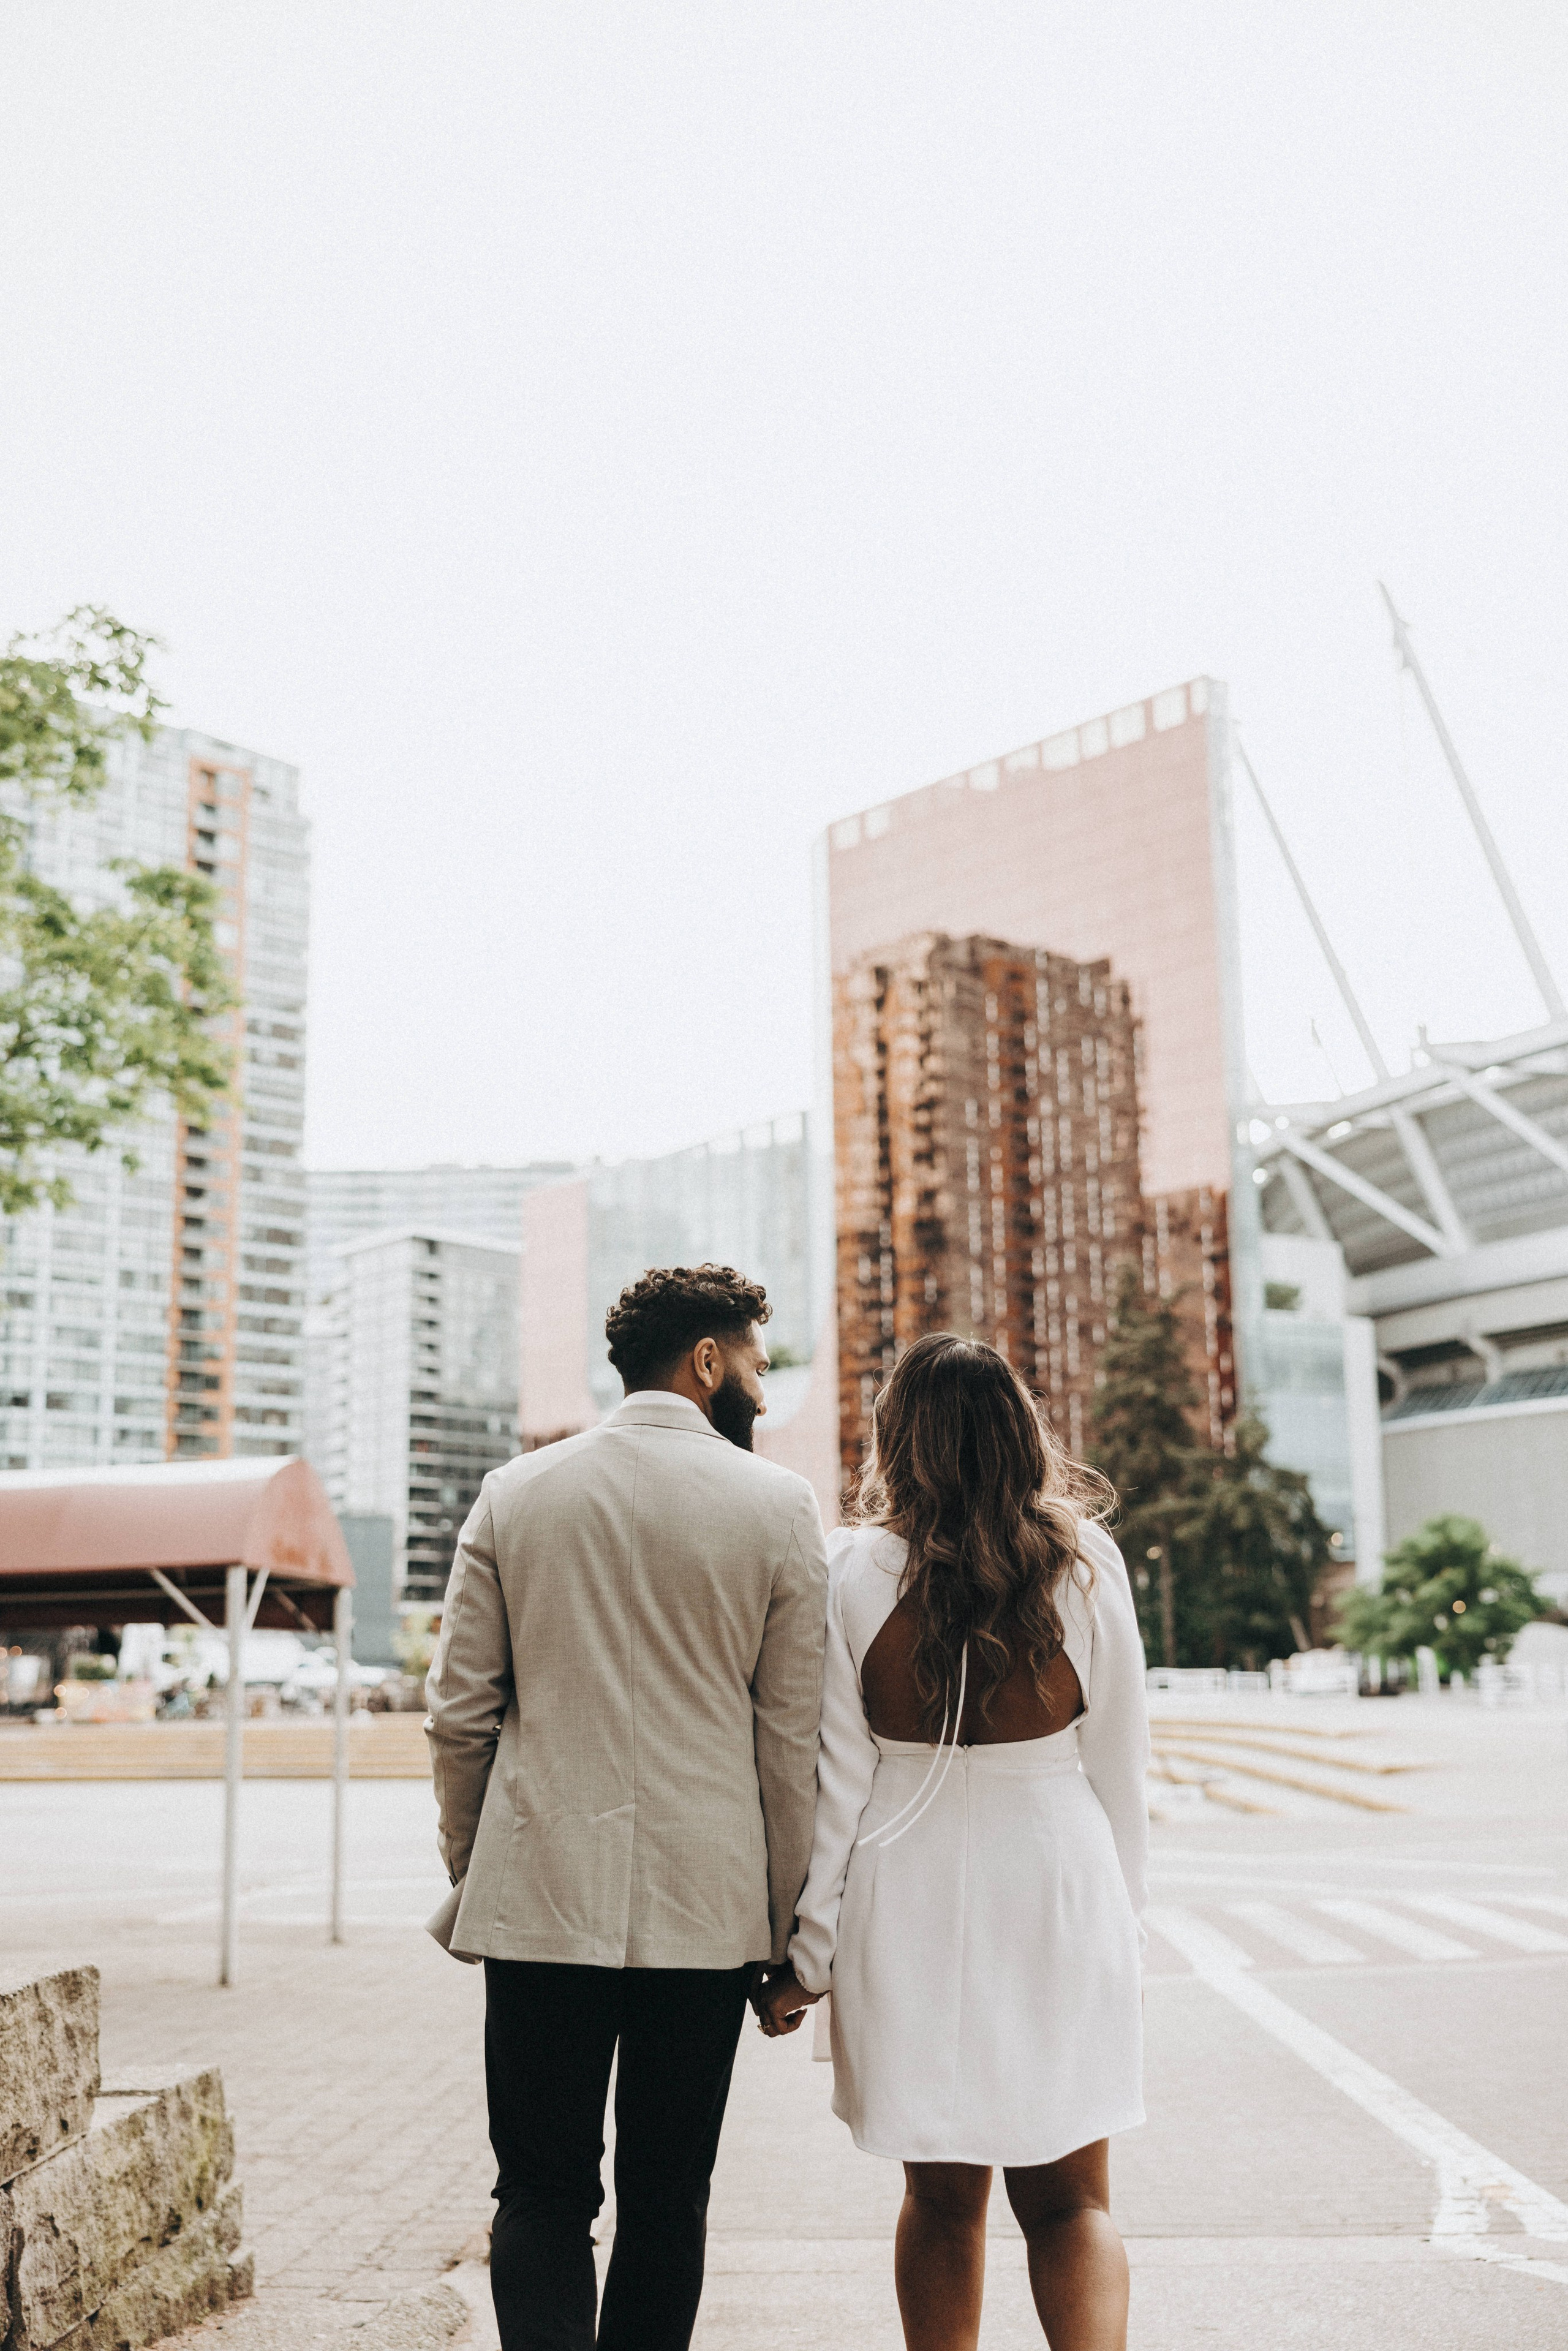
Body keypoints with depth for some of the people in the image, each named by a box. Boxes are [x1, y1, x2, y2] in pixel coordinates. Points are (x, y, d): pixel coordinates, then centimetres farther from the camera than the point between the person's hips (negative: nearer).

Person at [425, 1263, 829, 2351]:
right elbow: (793, 1738, -2)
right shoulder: (777, 1503, -3)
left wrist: (469, 1870, 15)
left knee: (543, 2191, 8)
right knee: (666, 2199, 12)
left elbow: (459, 1712, 4)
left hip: (540, 1894, 1)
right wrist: (789, 1929, 5)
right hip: (706, 1901, -1)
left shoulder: (513, 1493, 3)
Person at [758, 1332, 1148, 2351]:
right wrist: (1124, 1930, 12)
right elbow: (1120, 1772, 0)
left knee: (943, 2200, 15)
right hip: (1056, 1889, 0)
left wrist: (807, 1954, 3)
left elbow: (837, 1782, -6)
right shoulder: (1087, 1564, -5)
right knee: (1069, 2200, 11)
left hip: (911, 1903, 0)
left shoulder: (857, 1572, -8)